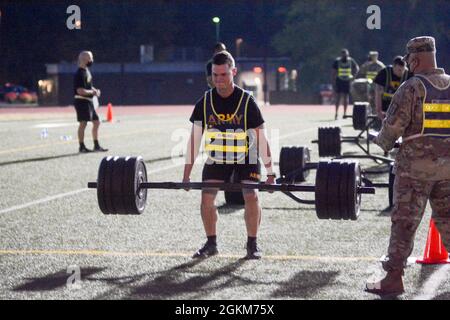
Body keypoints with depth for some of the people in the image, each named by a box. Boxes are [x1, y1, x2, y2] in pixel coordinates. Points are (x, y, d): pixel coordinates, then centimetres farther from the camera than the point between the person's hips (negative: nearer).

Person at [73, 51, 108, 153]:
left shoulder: (87, 71, 14)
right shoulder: (80, 73, -17)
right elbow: (80, 91, -24)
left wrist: (95, 90, 6)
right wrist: (92, 92, -14)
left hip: (89, 101, 10)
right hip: (82, 101, -10)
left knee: (96, 122, 12)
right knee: (83, 123, -5)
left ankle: (96, 145, 19)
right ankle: (82, 147, 1)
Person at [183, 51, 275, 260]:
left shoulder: (247, 101, -21)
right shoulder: (205, 102, -13)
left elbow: (261, 139, -17)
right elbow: (195, 138, -8)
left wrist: (270, 174, -17)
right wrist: (187, 174, -8)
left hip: (246, 156, -2)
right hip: (217, 156, 3)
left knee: (251, 196, -18)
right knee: (206, 197, -10)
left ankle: (252, 244, -2)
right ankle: (211, 244, 8)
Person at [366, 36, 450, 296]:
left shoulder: (411, 88, -10)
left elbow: (393, 126, -10)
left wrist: (382, 144, 8)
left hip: (416, 166, -5)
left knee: (405, 222, -1)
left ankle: (394, 278, -1)